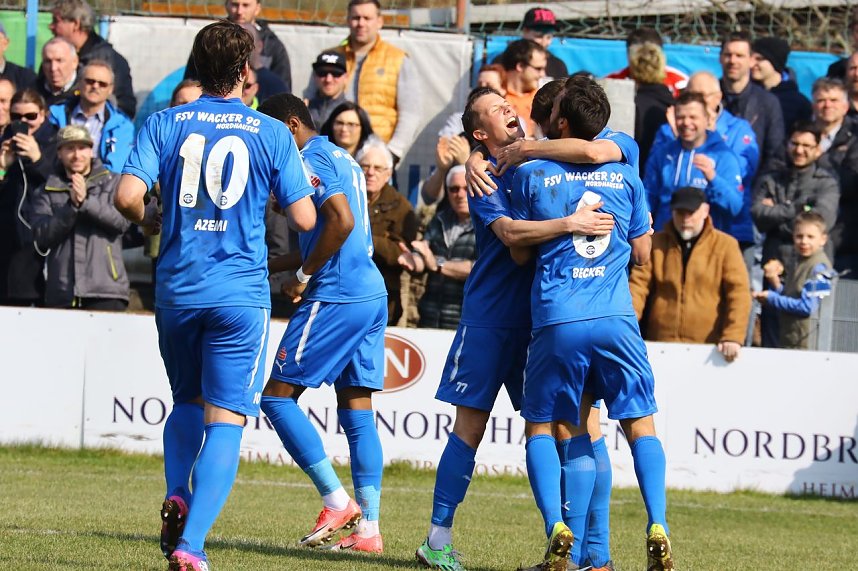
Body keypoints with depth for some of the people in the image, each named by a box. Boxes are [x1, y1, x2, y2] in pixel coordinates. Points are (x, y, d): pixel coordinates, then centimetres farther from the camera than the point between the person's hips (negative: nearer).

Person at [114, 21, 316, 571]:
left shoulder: (164, 124, 2)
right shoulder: (272, 134, -1)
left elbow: (129, 196, -10)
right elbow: (305, 219, -2)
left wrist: (151, 219, 12)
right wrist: (305, 187, 20)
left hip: (176, 290, 2)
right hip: (241, 293, -2)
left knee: (188, 402, 24)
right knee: (226, 418, -3)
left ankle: (177, 496, 0)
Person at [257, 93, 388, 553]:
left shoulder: (311, 159, -8)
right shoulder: (343, 159, 21)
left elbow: (342, 221, -21)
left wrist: (304, 275, -11)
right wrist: (275, 263, 25)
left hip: (336, 298, -10)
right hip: (372, 293, 10)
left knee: (277, 395, -3)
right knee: (357, 411, 8)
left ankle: (337, 501, -6)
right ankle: (368, 528, 3)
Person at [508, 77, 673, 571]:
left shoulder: (531, 174, 2)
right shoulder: (626, 177, 8)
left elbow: (520, 253, 9)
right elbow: (642, 253, 14)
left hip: (557, 321, -2)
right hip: (616, 319, 2)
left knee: (540, 427, 10)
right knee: (640, 424, 9)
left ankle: (558, 531, -11)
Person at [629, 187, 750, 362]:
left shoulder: (725, 245, 3)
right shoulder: (656, 243, 11)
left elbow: (739, 293, -4)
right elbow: (638, 286, 3)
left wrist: (733, 337, -17)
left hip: (708, 350, -2)